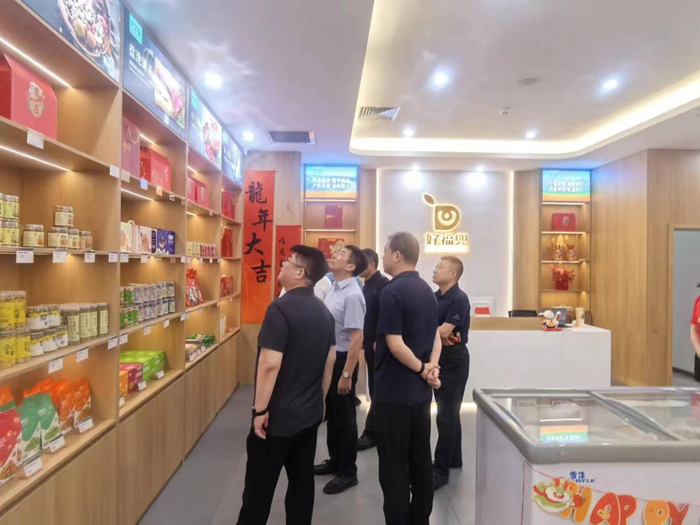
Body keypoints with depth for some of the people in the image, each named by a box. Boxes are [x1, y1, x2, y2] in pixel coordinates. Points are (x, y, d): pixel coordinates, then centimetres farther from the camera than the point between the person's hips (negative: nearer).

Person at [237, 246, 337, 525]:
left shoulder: (281, 308, -20)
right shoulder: (324, 312, 4)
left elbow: (270, 364, -24)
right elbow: (330, 360, 11)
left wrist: (260, 410, -15)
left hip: (277, 417, -7)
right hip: (310, 414, 7)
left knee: (259, 489, 10)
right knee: (302, 482, 17)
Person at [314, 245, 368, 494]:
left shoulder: (352, 295, -22)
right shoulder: (334, 289, 6)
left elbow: (356, 338, -24)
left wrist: (346, 375, -23)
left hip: (342, 360, -9)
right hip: (328, 358, 9)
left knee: (344, 418, 6)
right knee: (331, 414, 21)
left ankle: (348, 472, 23)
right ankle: (335, 461, 39)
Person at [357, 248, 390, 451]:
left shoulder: (383, 284, -14)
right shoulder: (367, 286, 13)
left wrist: (379, 341, -21)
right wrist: (364, 340, 11)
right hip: (370, 344, 9)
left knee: (377, 389, 0)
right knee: (376, 388, 16)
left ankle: (371, 433, 8)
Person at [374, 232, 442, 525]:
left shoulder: (392, 292, -18)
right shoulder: (427, 290, 9)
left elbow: (395, 344, -22)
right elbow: (435, 337, 11)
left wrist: (423, 369, -10)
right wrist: (432, 367, -4)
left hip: (394, 392, -8)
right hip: (421, 391, 8)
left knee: (394, 467, 4)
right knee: (420, 461, 17)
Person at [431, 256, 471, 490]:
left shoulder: (459, 299, -16)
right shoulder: (434, 296, 9)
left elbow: (443, 332, -22)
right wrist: (438, 336, -15)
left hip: (454, 359, -8)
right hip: (438, 356, 8)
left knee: (446, 415, -4)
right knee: (449, 411, 18)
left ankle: (441, 469, 3)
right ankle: (454, 458, 31)